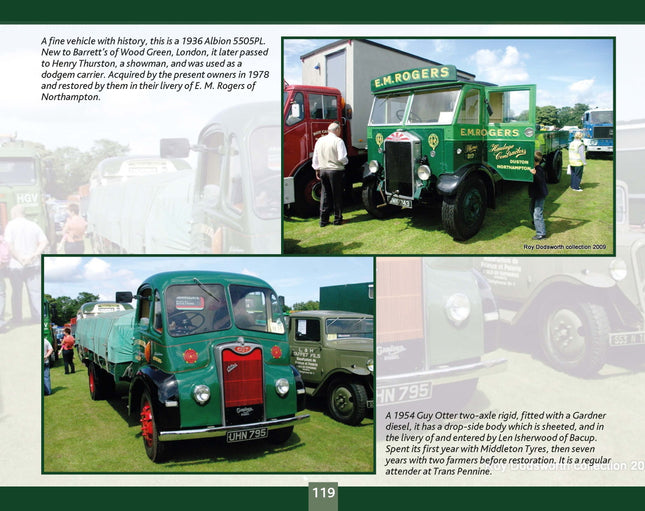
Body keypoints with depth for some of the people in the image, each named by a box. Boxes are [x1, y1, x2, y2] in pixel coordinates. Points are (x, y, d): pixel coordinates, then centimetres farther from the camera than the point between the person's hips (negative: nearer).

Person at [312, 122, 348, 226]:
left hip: (323, 170, 5)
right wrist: (345, 162, 5)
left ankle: (323, 220, 11)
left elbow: (315, 158, 12)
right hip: (335, 170, -5)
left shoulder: (320, 140, 6)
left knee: (325, 194, 12)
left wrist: (317, 170, 22)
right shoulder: (338, 141, -12)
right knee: (337, 195, 6)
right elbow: (342, 158, -17)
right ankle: (337, 219, 12)